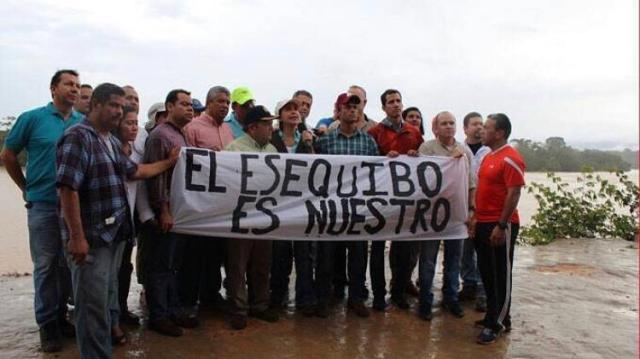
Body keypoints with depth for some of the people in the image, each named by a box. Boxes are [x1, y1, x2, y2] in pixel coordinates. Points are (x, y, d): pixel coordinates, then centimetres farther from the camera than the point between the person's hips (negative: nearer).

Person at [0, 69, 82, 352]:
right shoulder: (32, 118, -3)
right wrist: (27, 188, 4)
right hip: (43, 205, -3)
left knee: (68, 264, 12)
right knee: (45, 266, 3)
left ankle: (61, 316, 26)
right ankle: (47, 324, 15)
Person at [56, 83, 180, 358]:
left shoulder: (112, 141, 15)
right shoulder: (78, 137, -15)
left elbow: (135, 171, 25)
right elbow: (67, 188, -22)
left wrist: (169, 162, 25)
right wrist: (77, 237, -24)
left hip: (114, 233, 9)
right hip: (90, 236, -9)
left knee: (109, 298, 23)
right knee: (94, 304, -2)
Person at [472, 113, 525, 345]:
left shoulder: (510, 159, -14)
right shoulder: (487, 156, 13)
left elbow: (513, 195, -18)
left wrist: (501, 226, -21)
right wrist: (476, 218, 15)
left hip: (500, 225, -8)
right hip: (483, 223, 9)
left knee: (501, 275, 2)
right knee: (487, 273, 15)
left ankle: (498, 324, 12)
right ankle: (493, 315, 28)